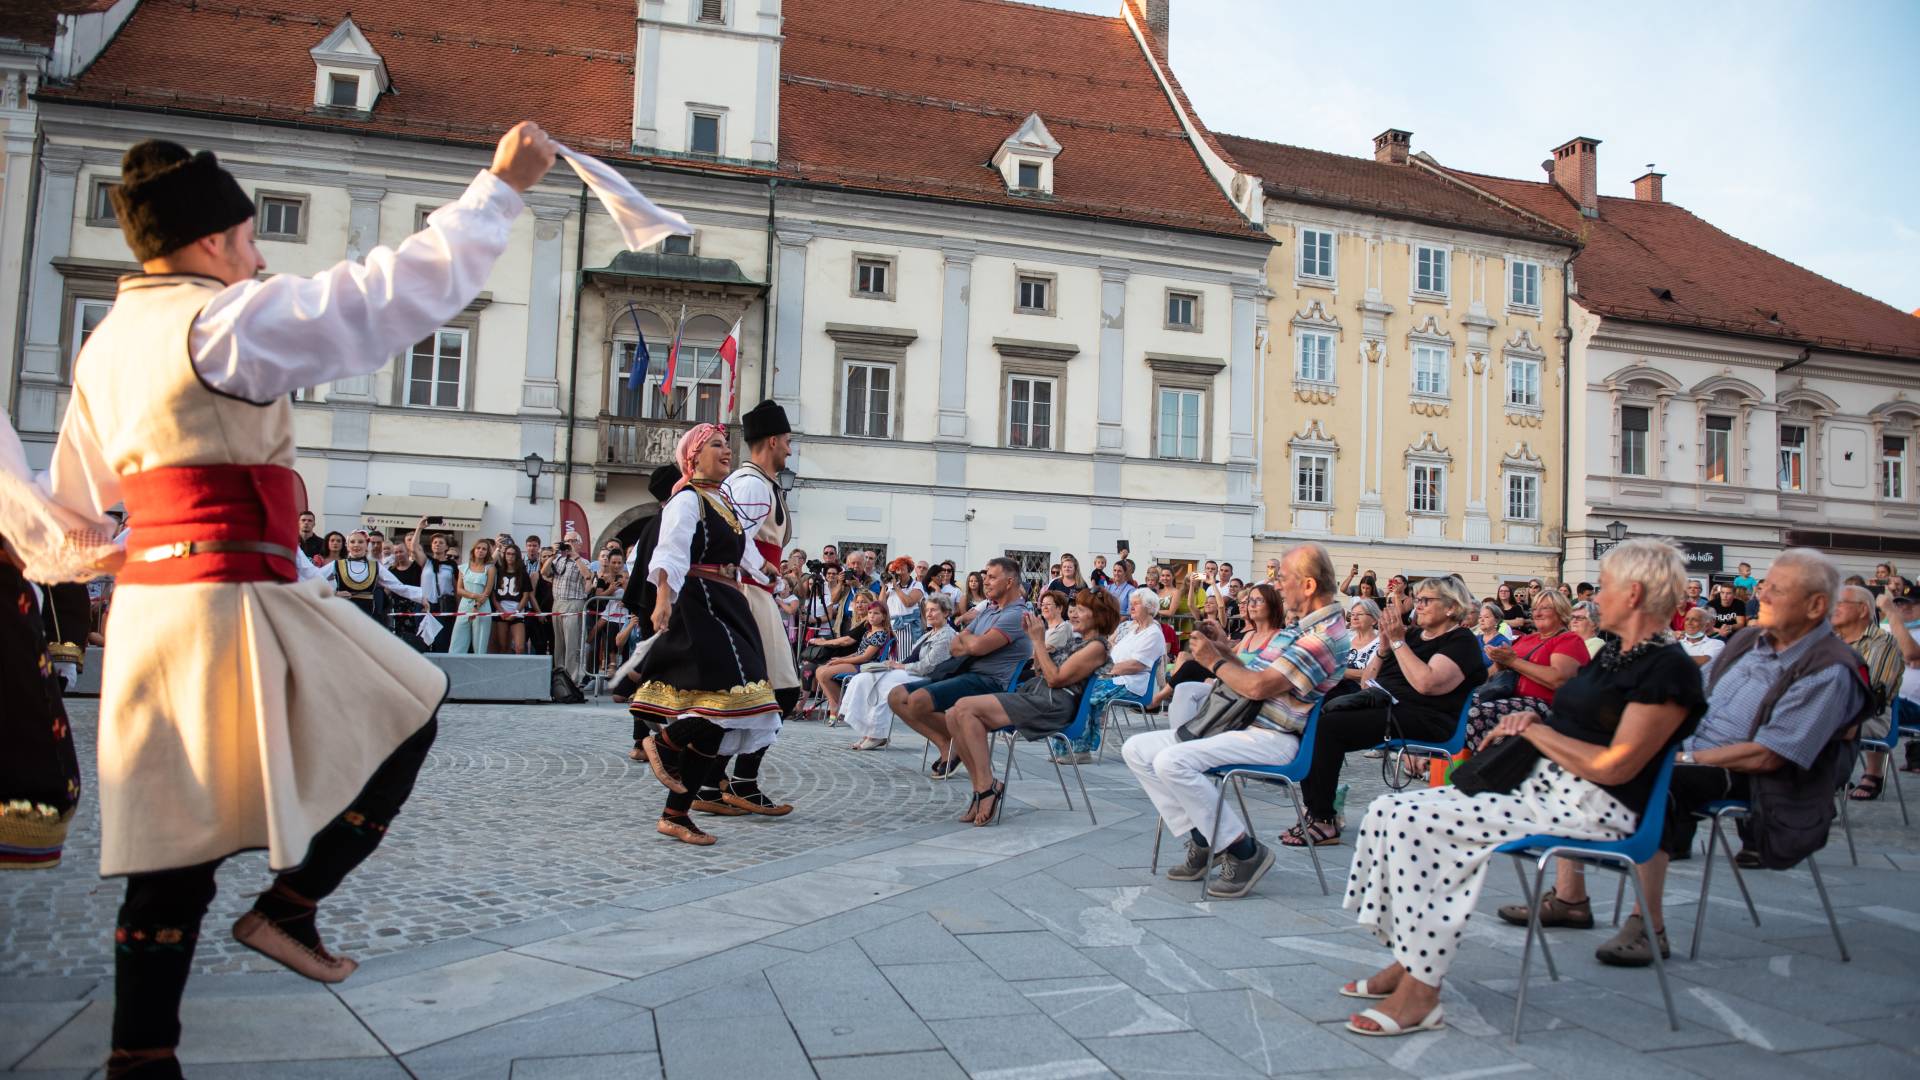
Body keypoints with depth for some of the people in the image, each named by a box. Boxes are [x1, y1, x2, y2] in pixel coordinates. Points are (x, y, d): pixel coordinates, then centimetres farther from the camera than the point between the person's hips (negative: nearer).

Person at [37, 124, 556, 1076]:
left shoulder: (107, 344, 16)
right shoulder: (227, 317, -10)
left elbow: (76, 498, 24)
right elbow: (405, 287, -12)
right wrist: (500, 185, -5)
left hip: (145, 598, 9)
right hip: (235, 600, -9)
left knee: (175, 842, 13)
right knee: (406, 713, 10)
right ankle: (289, 904, 11)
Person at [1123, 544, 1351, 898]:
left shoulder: (1325, 634, -14)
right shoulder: (1301, 627, 20)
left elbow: (1259, 687, -21)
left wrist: (1215, 661, -7)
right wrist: (1227, 652, 8)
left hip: (1271, 738, -10)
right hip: (1240, 723, 11)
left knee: (1172, 762, -30)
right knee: (1136, 749, 2)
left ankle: (1245, 851, -15)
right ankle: (1201, 839, 2)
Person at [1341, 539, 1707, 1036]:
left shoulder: (1668, 670, -12)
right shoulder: (1616, 654, 18)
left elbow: (1613, 767, -19)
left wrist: (1535, 730, -9)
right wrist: (1531, 720, 2)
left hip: (1590, 809, -10)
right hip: (1538, 785, 10)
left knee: (1417, 820, -25)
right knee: (1389, 812, -6)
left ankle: (1420, 993, -19)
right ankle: (1409, 960, -3)